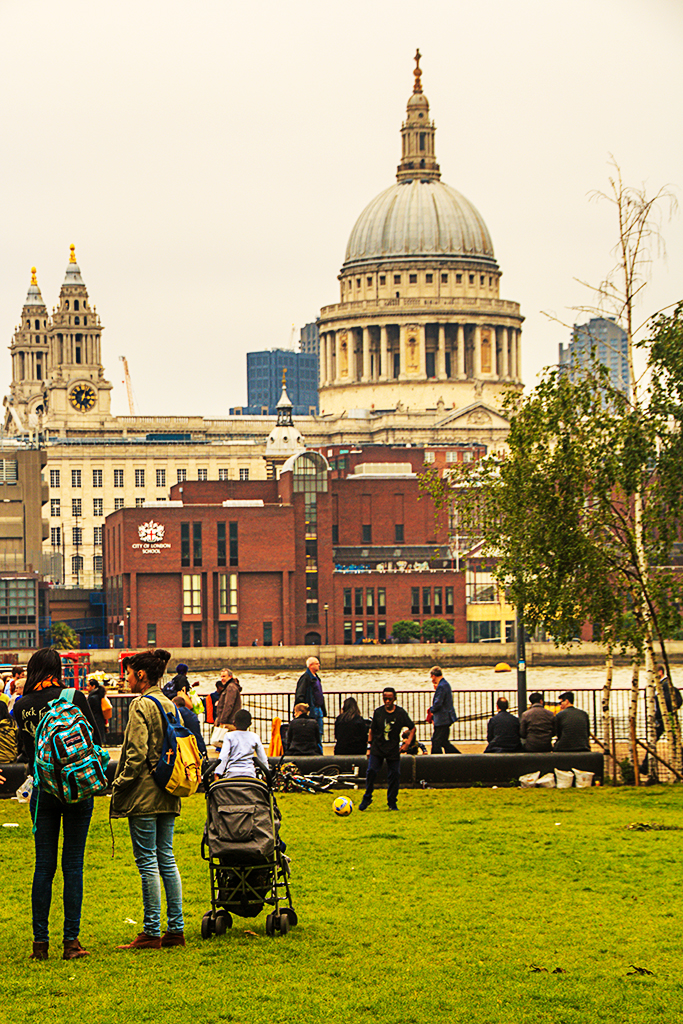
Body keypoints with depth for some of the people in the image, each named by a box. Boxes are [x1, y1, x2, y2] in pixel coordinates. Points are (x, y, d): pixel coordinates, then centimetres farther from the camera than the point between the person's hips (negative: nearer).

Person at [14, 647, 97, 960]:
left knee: (43, 865, 7)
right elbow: (93, 737, -3)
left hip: (42, 790, 2)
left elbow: (26, 746, 8)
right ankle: (71, 941, 1)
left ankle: (40, 941, 5)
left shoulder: (21, 706, 0)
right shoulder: (73, 697, -7)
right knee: (73, 864, 2)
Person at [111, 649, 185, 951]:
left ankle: (152, 932, -4)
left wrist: (119, 786, -11)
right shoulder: (170, 705, 12)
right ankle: (176, 928, 11)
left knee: (147, 862, -5)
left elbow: (137, 753, -18)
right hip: (168, 795, 8)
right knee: (166, 859, 11)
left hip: (144, 794, -8)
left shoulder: (141, 705, -12)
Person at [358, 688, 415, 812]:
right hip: (377, 748, 0)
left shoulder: (401, 713, -3)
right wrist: (369, 745, 8)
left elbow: (412, 728, 7)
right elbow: (372, 730, 12)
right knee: (371, 771, -13)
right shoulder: (378, 712, 1)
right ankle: (366, 799, 4)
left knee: (394, 775, -3)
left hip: (393, 750, 0)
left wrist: (407, 743, -3)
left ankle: (392, 803, 12)